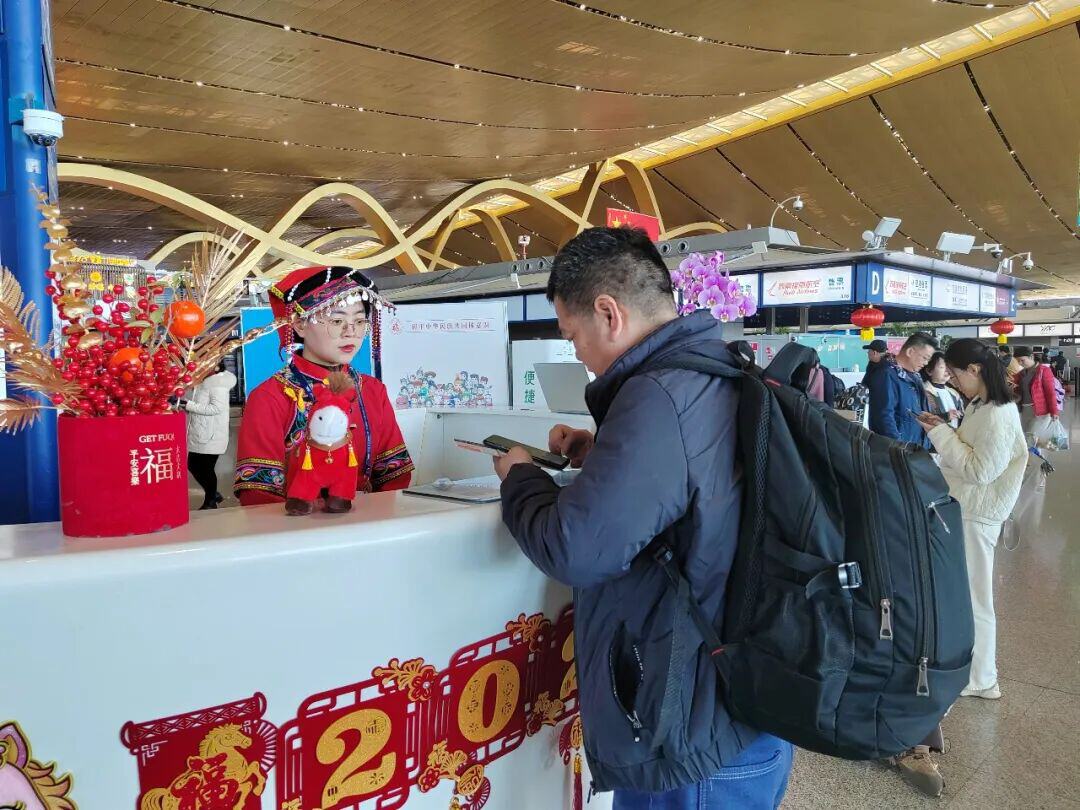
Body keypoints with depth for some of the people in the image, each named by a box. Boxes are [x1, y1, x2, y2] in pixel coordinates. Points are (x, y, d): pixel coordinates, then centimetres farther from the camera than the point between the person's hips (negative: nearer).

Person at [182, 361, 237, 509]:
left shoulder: (218, 382, -14)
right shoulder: (202, 381, 12)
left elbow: (216, 408, -22)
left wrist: (188, 405, -21)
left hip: (211, 436, -9)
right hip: (198, 434, 9)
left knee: (206, 469, 0)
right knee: (193, 466, 13)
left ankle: (210, 502, 18)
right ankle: (213, 493, 31)